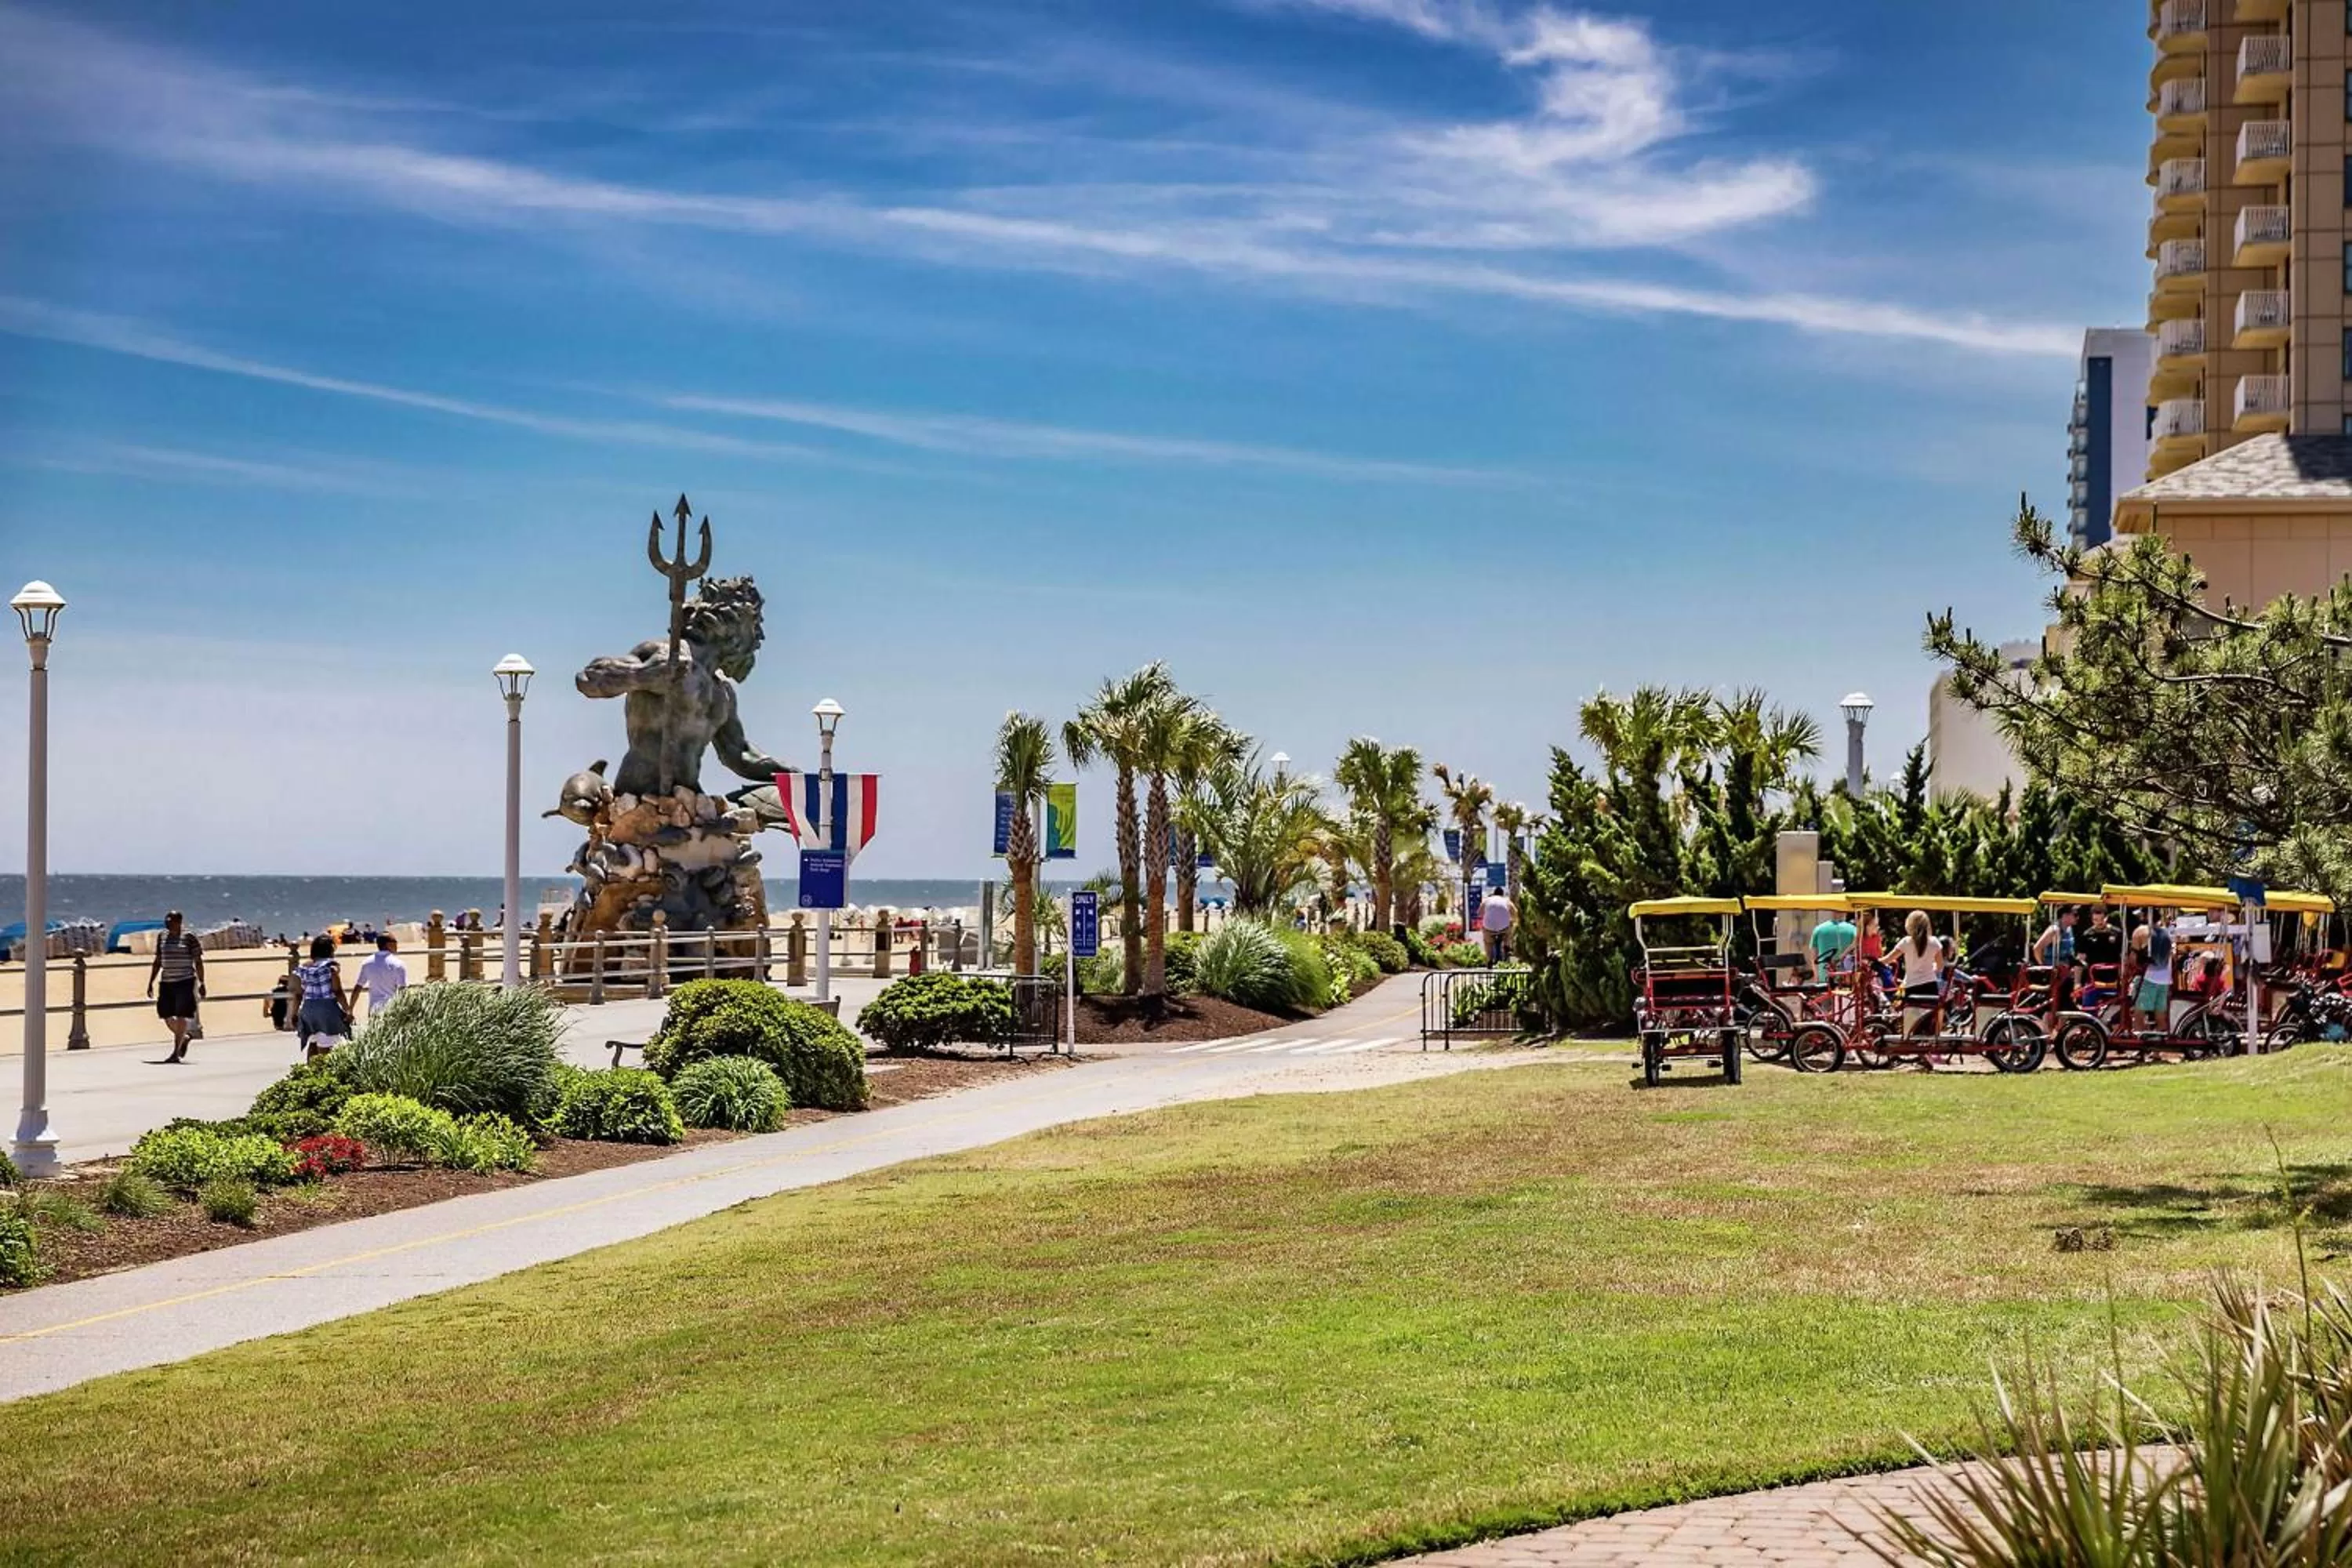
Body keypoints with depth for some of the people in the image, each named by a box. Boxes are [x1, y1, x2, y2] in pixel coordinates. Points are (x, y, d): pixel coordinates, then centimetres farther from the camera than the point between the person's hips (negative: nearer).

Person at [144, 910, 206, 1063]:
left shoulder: (189, 937, -5)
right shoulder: (162, 937, 11)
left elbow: (198, 962, -4)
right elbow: (157, 962, 17)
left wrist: (201, 983, -8)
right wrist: (151, 983, 13)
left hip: (185, 982, -6)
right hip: (166, 982, 6)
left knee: (181, 1017, -8)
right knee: (166, 1016, 6)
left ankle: (176, 1053, -7)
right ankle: (184, 1038, 33)